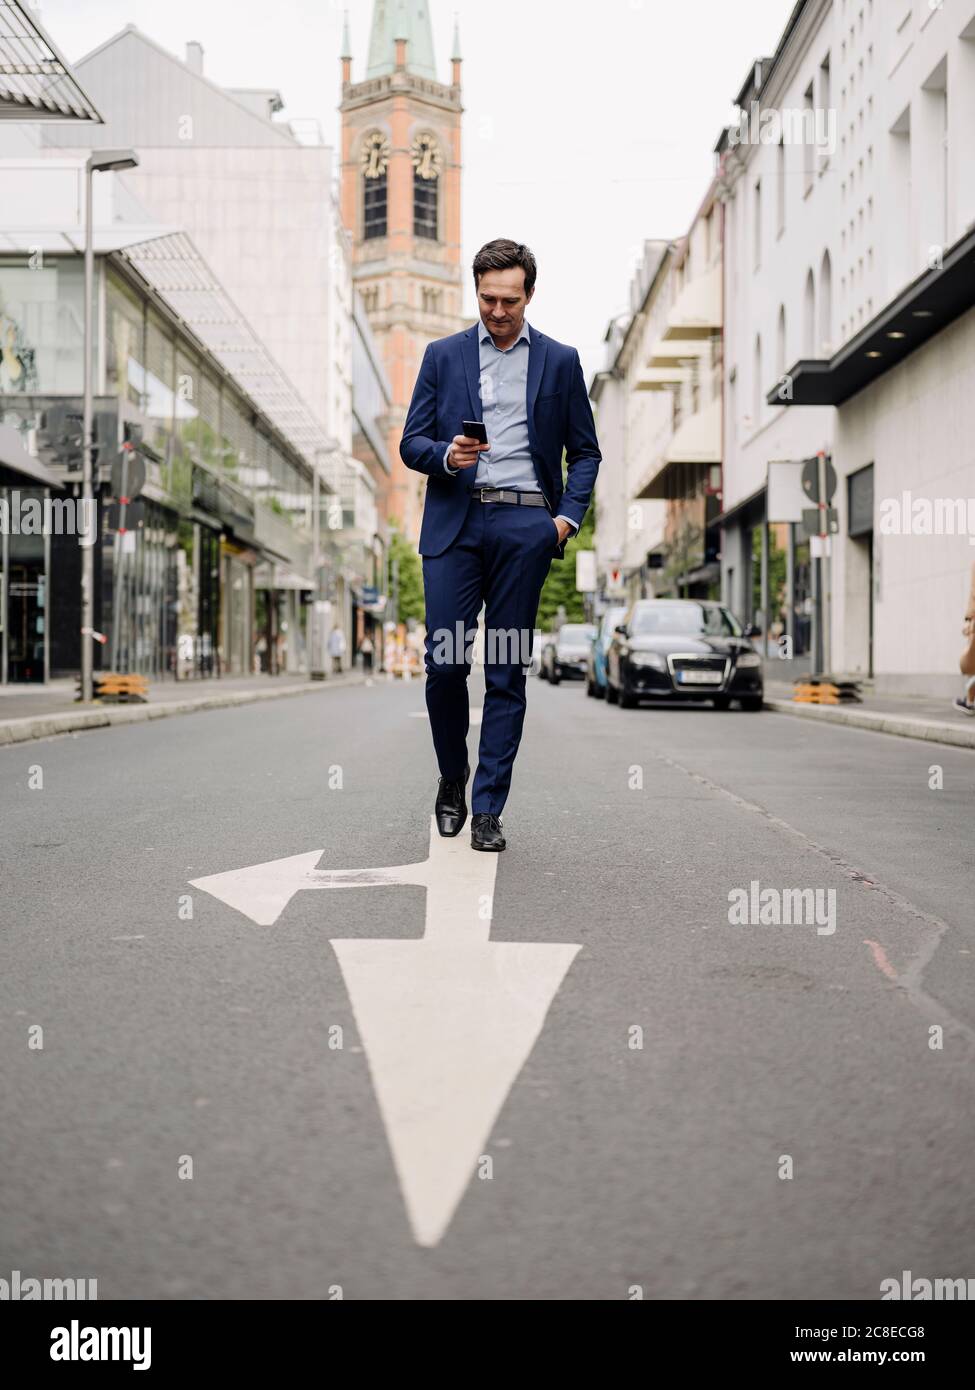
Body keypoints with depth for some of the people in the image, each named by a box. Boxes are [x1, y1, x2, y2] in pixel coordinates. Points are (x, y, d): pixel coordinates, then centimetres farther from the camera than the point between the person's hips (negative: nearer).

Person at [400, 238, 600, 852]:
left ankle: (488, 808, 8)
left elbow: (585, 451, 14)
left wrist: (568, 517, -1)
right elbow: (412, 443, 9)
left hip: (526, 525, 0)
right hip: (455, 523, 0)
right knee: (444, 662, -6)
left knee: (508, 672, 0)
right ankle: (453, 776, 20)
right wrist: (447, 455, -13)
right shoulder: (443, 356, 12)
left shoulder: (560, 361, 12)